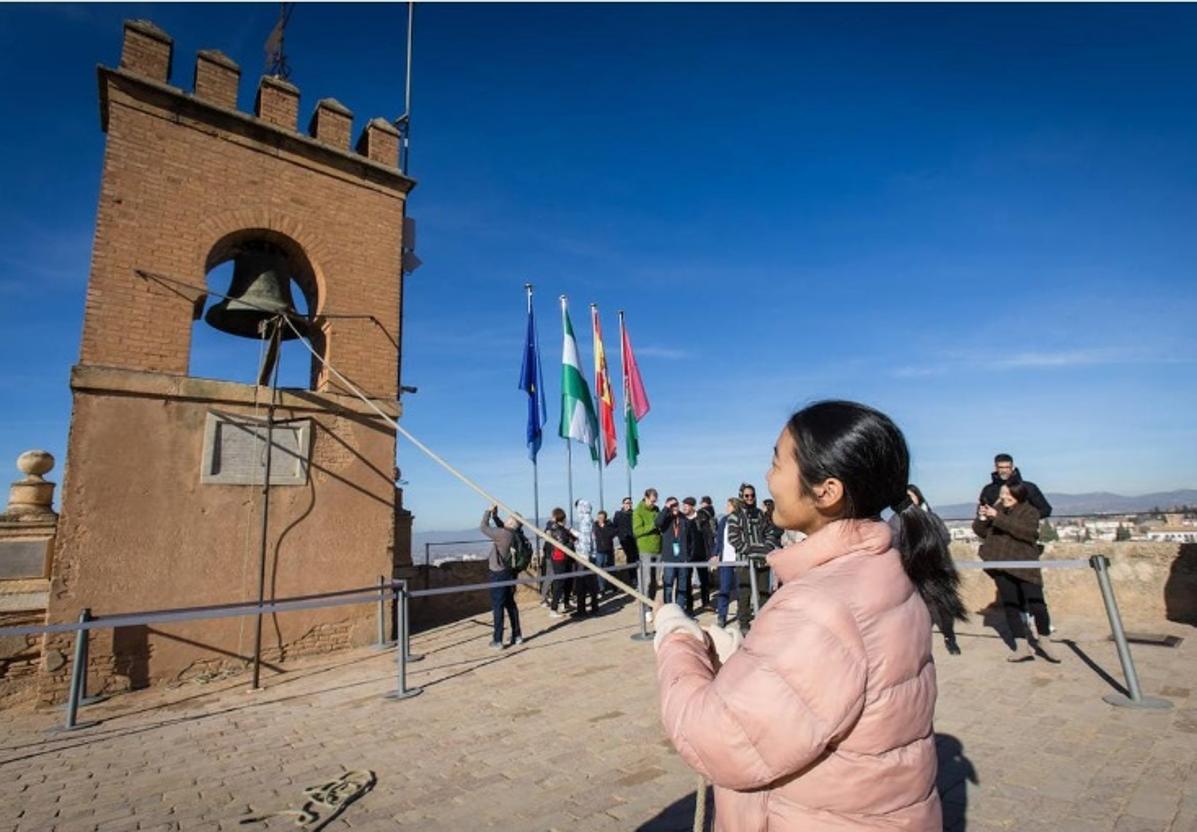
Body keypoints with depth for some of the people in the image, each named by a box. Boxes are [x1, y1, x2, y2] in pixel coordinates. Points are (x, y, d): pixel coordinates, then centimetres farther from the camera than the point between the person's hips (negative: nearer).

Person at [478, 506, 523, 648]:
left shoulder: (502, 533, -22)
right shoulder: (511, 534, 1)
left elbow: (483, 528, -13)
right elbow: (501, 527, 21)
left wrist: (488, 511, -3)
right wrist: (495, 515, 12)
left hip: (498, 575, -8)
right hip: (508, 573, 8)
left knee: (497, 607, 0)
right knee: (510, 605, 15)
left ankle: (497, 641, 6)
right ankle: (516, 636, 23)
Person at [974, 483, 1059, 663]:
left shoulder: (1030, 512, -2)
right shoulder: (997, 509, 9)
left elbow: (1026, 531, -22)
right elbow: (981, 532, 10)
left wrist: (999, 518, -27)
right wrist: (982, 518, -10)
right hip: (1002, 565, 4)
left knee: (1036, 604, -6)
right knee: (1010, 605, 4)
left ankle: (1042, 641, 19)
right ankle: (1022, 647, 11)